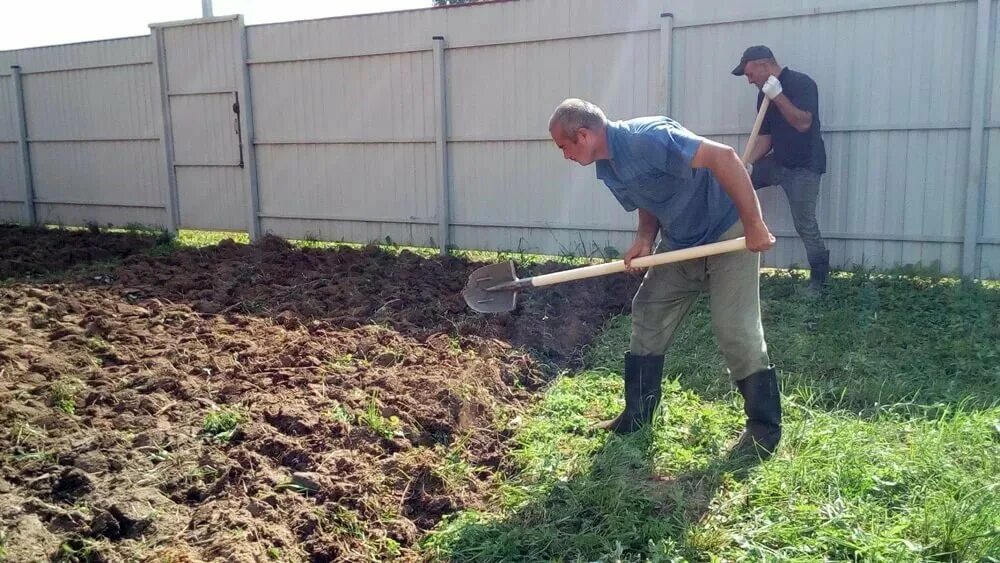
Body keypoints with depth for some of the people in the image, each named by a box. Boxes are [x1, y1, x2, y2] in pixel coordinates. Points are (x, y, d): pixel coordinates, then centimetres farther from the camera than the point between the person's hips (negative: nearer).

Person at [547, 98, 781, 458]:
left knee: (735, 330, -10)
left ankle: (764, 428, 7)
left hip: (728, 234, -9)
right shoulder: (608, 168, 1)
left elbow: (723, 156, -32)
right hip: (681, 243, 9)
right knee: (648, 316, 8)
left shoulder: (645, 138, -28)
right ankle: (637, 416, 19)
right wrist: (644, 239, -7)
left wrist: (754, 224, -30)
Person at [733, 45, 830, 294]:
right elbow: (765, 136, 9)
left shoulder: (802, 83, -14)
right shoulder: (765, 94, 8)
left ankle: (819, 280, 5)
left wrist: (778, 96, -27)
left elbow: (803, 123, -26)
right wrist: (747, 163, -5)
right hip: (778, 161, 8)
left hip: (805, 166, -8)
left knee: (805, 224, -8)